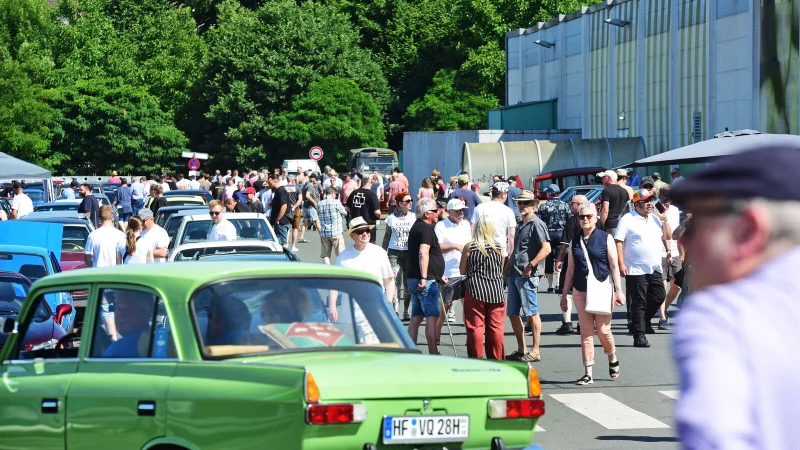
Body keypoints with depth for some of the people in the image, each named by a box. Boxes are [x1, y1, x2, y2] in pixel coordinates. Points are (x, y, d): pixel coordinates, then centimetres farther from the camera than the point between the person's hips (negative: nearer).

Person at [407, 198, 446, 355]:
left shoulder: (416, 227, 21)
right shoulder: (426, 229, -12)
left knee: (416, 316, 11)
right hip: (426, 281, -10)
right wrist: (424, 278, -30)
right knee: (432, 316, -10)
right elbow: (423, 254, -24)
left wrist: (438, 275, 36)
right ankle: (433, 353, -13)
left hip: (414, 279, 10)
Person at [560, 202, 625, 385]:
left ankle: (613, 359, 25)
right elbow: (570, 269, 14)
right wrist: (564, 294, 13)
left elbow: (614, 266, 0)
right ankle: (588, 373, 1)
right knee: (586, 332, 1)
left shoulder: (605, 238, 1)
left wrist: (618, 290, -6)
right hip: (580, 291, 3)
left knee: (603, 330, -5)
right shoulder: (575, 241, 10)